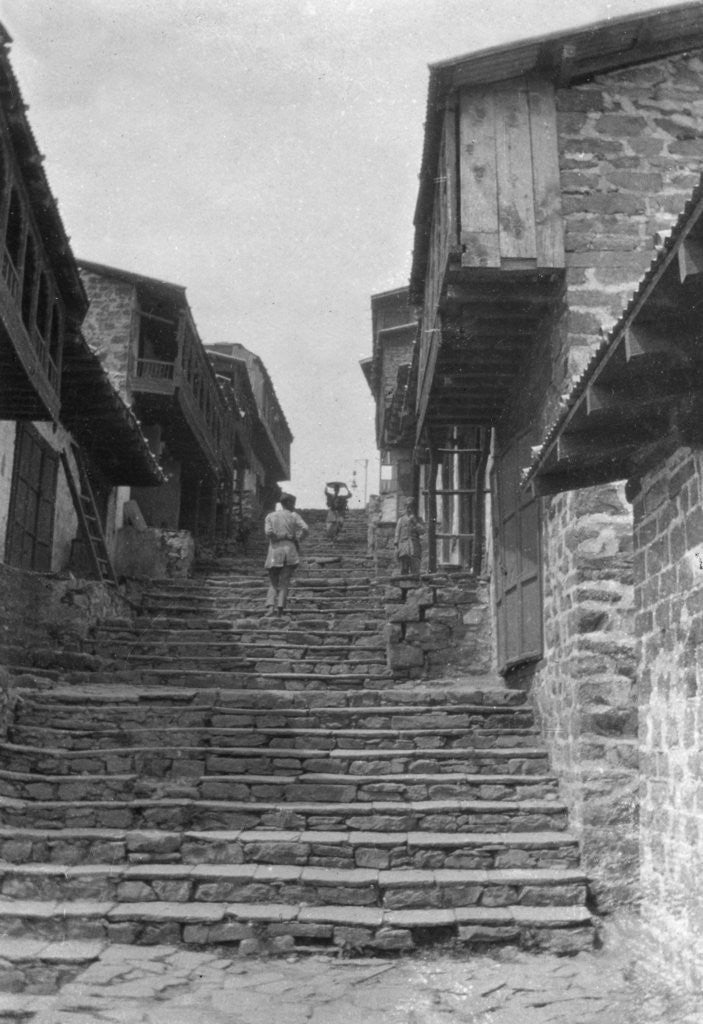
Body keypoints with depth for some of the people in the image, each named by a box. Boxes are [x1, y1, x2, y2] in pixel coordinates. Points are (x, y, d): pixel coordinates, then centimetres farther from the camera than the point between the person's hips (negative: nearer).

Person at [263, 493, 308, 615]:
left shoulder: (270, 516, 9)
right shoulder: (294, 516, 6)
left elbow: (268, 532, -8)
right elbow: (305, 529, -9)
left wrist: (277, 539, 6)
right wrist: (298, 540, 5)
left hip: (275, 551, 1)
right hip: (290, 550, -1)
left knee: (273, 583, 9)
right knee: (284, 583, 2)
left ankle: (270, 606, -9)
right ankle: (280, 608, -9)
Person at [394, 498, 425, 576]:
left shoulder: (418, 520, 13)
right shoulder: (401, 520, 15)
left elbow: (422, 531, -1)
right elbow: (397, 534, 12)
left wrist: (415, 522, -10)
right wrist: (396, 547, 3)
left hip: (415, 546, -1)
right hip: (403, 545, 1)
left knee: (415, 569, -10)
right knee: (404, 570, -3)